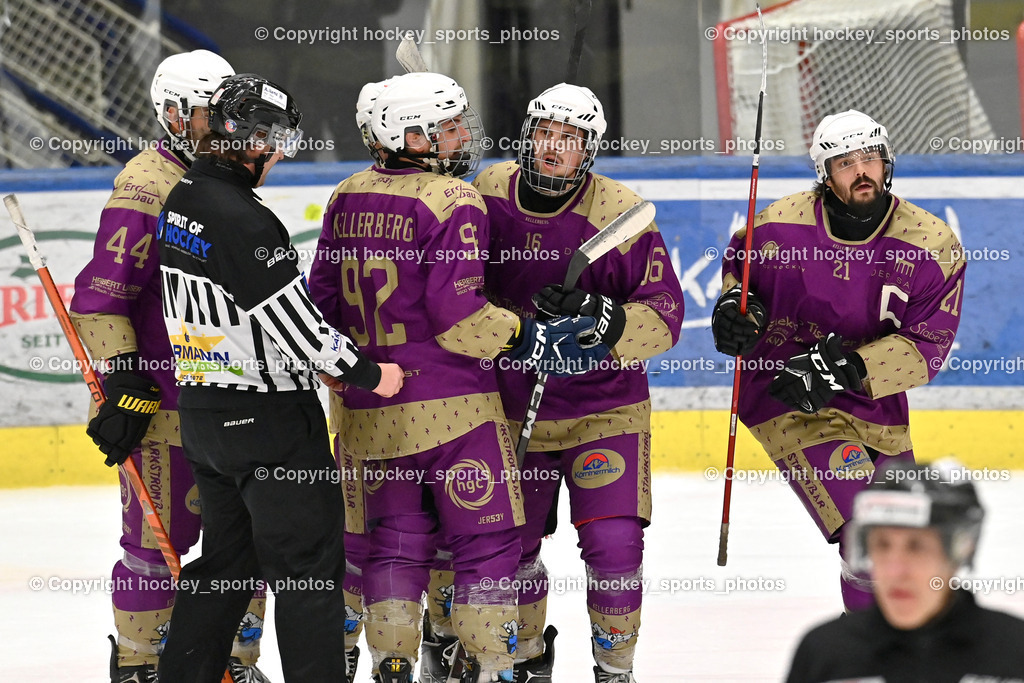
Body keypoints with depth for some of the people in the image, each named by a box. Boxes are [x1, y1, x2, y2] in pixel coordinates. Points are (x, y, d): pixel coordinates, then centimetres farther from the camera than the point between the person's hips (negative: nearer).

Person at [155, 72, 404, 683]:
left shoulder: (180, 202, 7)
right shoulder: (243, 220, -22)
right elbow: (293, 320, -20)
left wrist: (319, 363, 19)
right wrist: (367, 373, -7)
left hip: (202, 413, 9)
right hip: (269, 417, -9)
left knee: (227, 558, 18)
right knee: (309, 564, -2)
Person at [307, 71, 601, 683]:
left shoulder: (349, 198, 8)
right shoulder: (453, 201, -13)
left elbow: (324, 296, 15)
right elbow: (457, 312, -20)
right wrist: (533, 340, -12)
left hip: (372, 405, 7)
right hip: (452, 404, -7)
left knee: (397, 537, 16)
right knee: (488, 539, 2)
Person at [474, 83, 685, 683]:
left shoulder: (622, 213, -14)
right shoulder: (489, 194, -4)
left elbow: (665, 315, -16)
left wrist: (605, 319, -31)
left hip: (604, 406, -3)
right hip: (510, 406, 3)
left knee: (614, 543, -14)